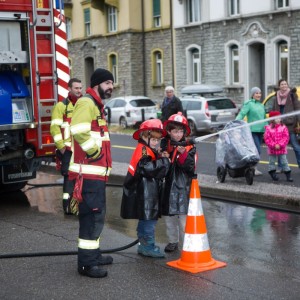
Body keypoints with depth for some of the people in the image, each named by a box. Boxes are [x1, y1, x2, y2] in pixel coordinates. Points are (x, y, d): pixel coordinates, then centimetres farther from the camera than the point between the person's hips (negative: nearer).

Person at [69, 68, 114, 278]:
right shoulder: (86, 103, -13)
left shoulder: (97, 105, 21)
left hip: (97, 171, 11)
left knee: (97, 214, 18)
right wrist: (93, 150, -20)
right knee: (92, 215, -9)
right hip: (88, 171, -11)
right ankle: (86, 263, -4)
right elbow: (78, 130, -29)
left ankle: (94, 254, 30)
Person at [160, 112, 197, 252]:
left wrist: (183, 154, -26)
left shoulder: (189, 147, -4)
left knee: (184, 216, -5)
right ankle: (173, 241, 25)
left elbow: (191, 167, -14)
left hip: (183, 186, -4)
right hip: (168, 185, 4)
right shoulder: (164, 145, 7)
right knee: (169, 216, 11)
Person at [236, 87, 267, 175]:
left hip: (261, 131, 7)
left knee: (256, 151, 9)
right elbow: (241, 114, -14)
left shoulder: (261, 106, 18)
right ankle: (254, 169, -6)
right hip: (252, 131, -7)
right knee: (257, 150, -13)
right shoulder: (248, 104, -4)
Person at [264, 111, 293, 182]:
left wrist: (280, 145, -16)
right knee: (272, 162, 9)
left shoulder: (283, 127, 0)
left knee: (284, 162, 3)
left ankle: (288, 175, 6)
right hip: (272, 150, 0)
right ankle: (273, 174, 21)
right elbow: (267, 139, -9)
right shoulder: (268, 128, -4)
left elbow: (286, 137, -6)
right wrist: (274, 145, -17)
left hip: (282, 149, 0)